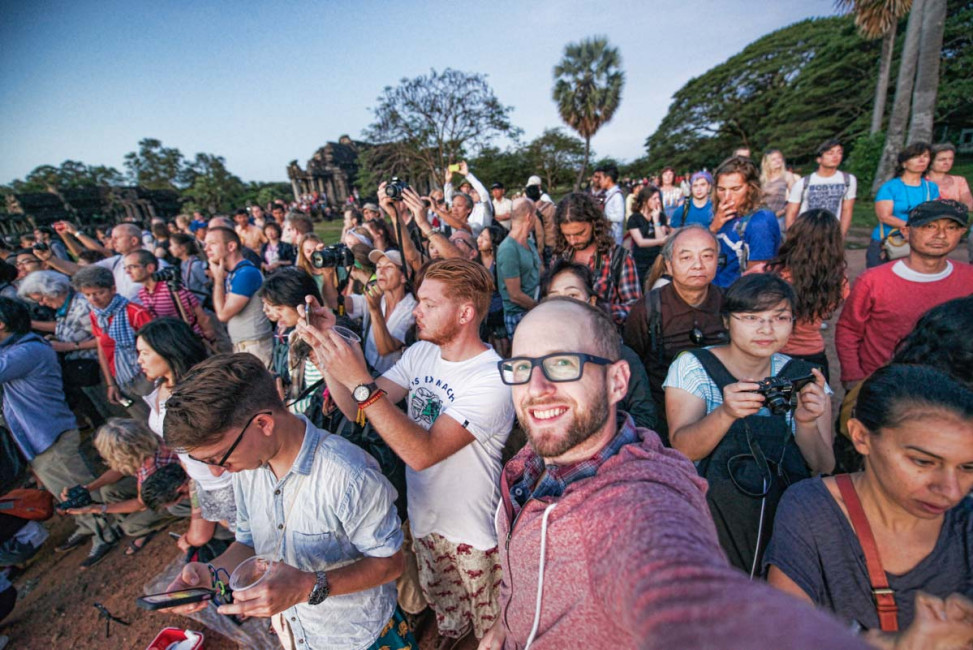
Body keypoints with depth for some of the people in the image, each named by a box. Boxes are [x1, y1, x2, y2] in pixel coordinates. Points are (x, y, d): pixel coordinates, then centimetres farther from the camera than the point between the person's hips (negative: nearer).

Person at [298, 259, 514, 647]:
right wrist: (325, 350, -19)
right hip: (424, 518, 6)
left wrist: (360, 381, -38)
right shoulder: (420, 354, -6)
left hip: (474, 532, -6)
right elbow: (357, 410, -6)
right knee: (445, 617, 32)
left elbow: (423, 452, -35)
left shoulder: (492, 379, -29)